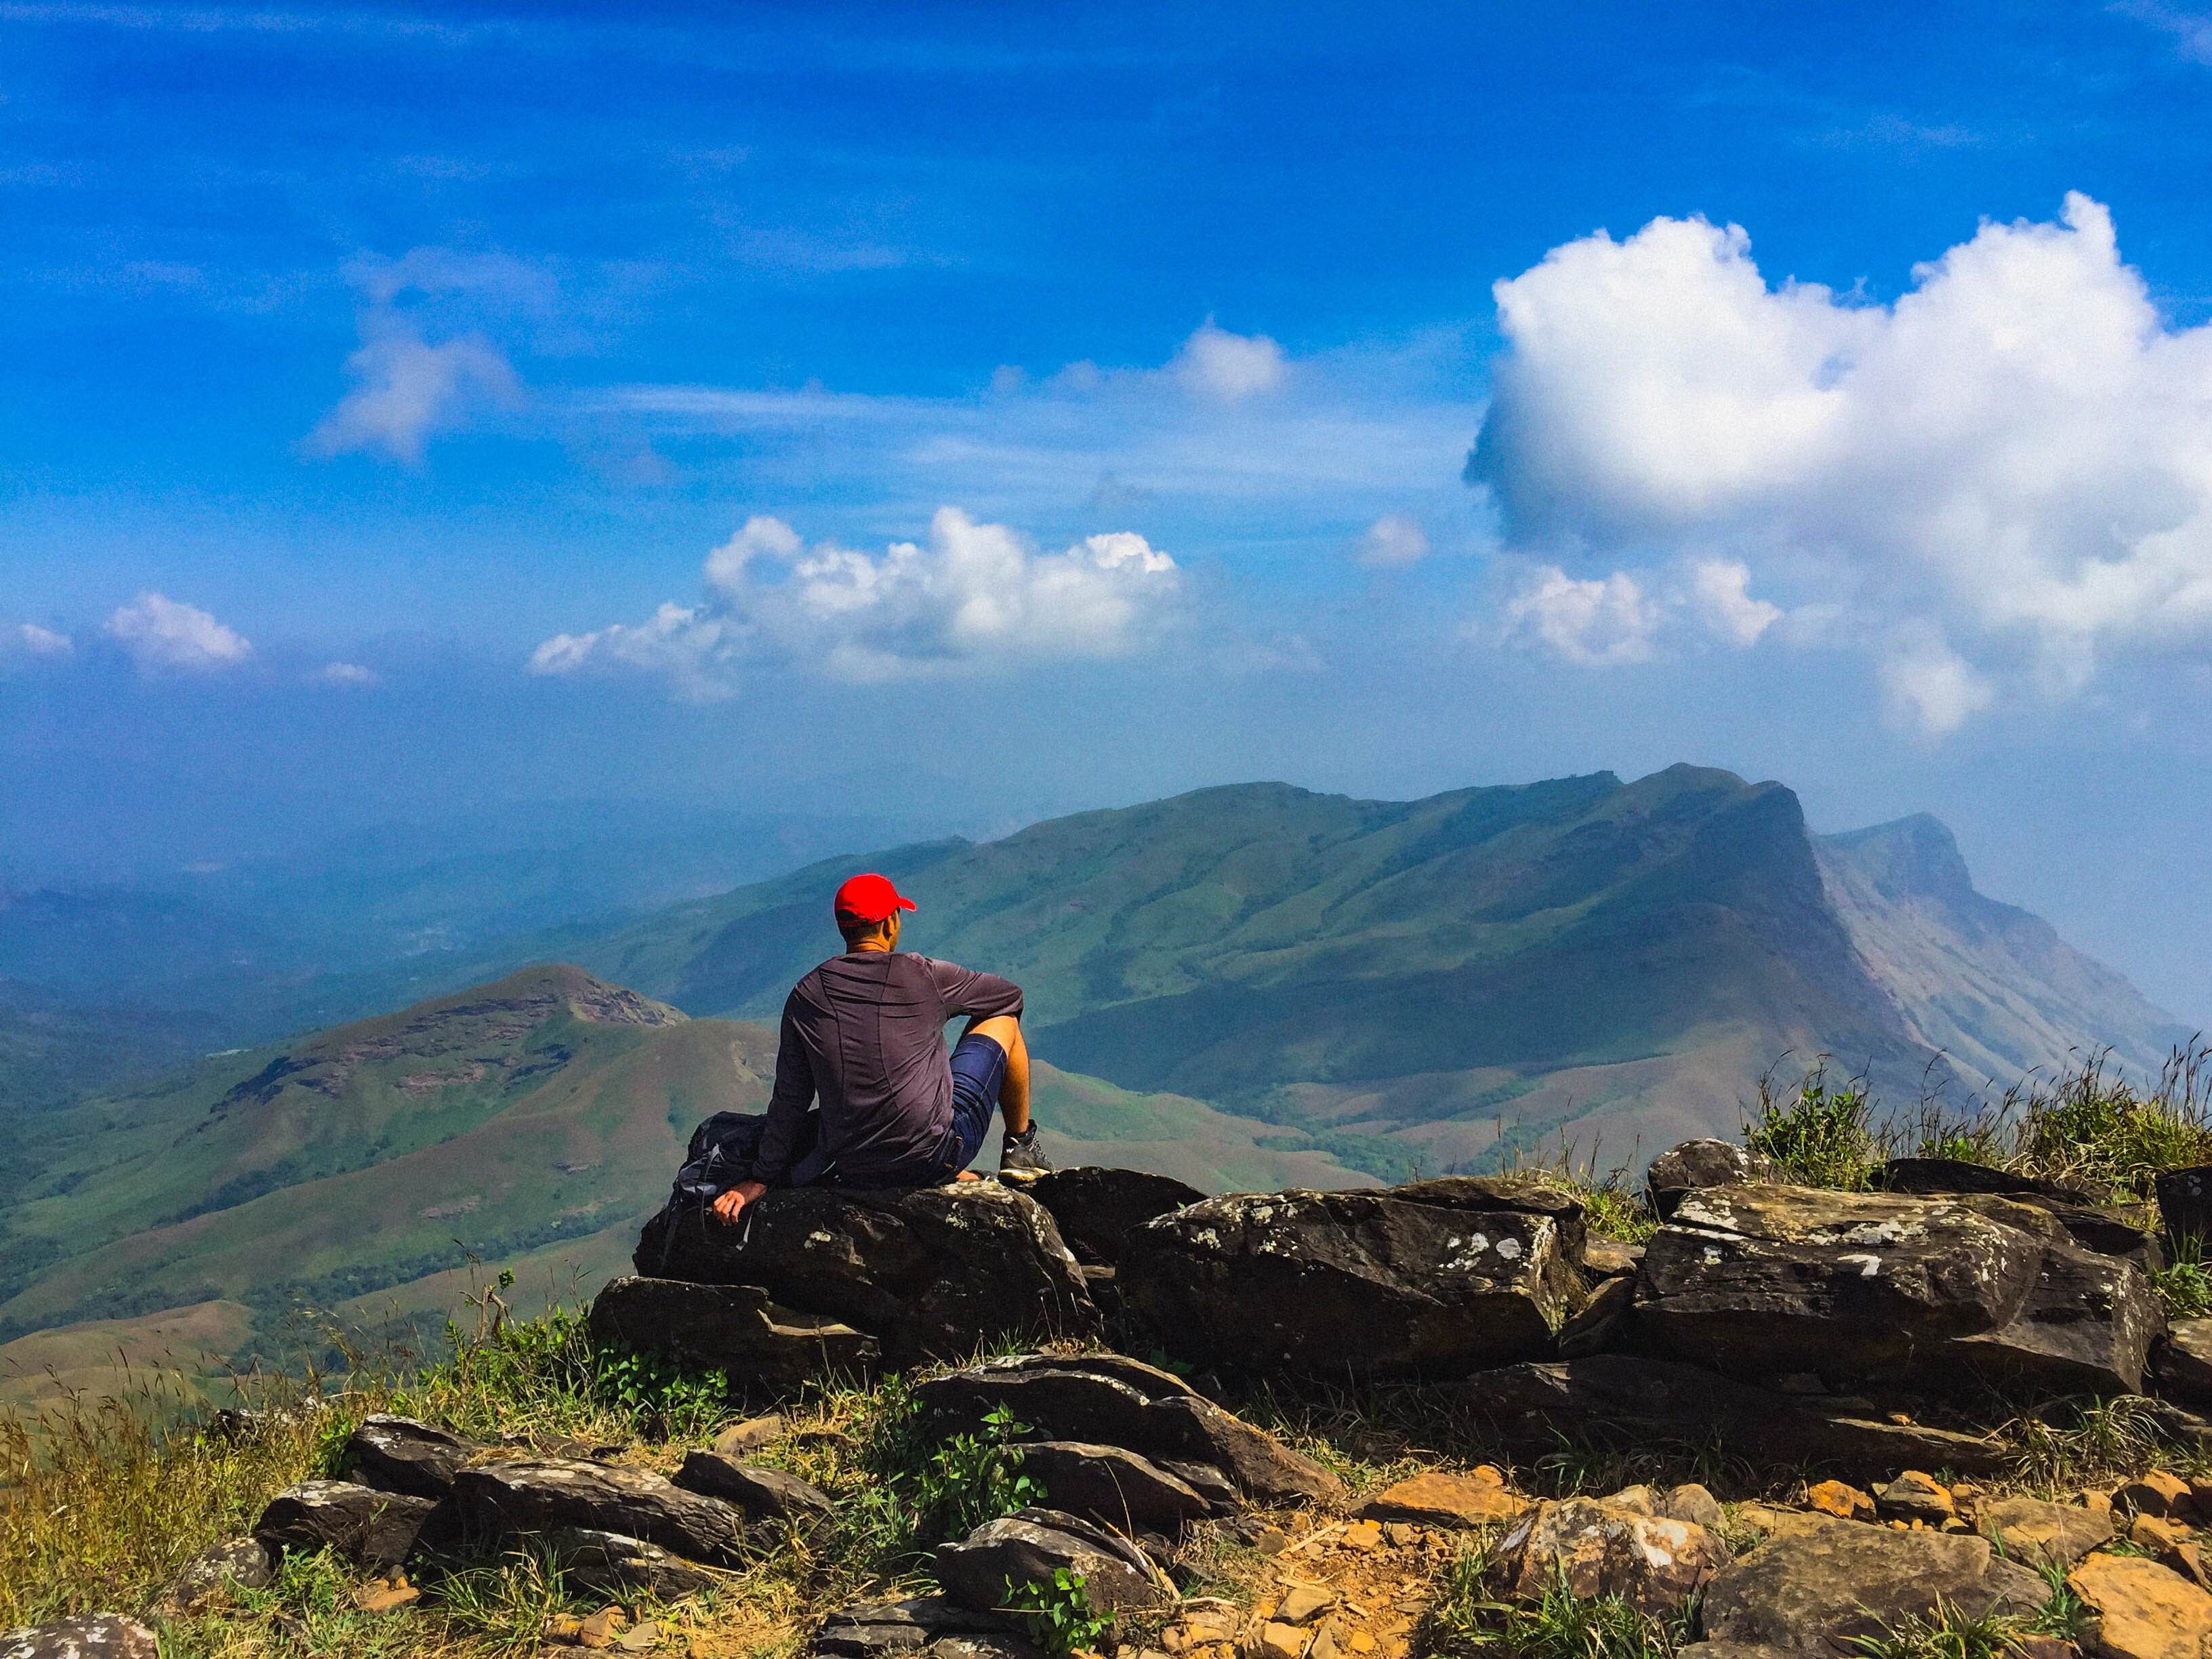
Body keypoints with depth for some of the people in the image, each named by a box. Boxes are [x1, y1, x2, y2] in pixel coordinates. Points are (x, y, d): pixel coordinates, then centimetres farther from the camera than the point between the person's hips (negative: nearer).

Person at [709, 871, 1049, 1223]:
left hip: (856, 1174, 4)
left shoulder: (805, 997, 4)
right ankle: (1020, 1147, 29)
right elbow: (1010, 995, 14)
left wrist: (760, 1180, 13)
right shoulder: (923, 975, -4)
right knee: (1003, 1019, 18)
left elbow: (788, 1101, 5)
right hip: (935, 1159, -3)